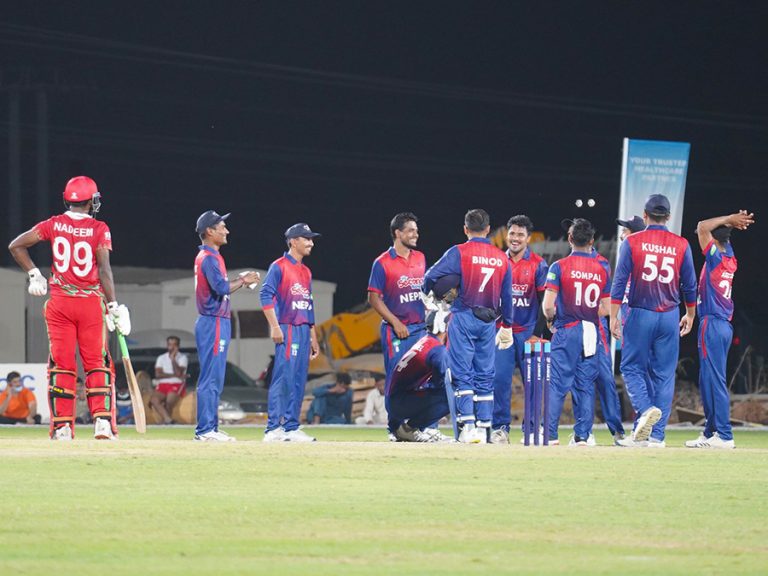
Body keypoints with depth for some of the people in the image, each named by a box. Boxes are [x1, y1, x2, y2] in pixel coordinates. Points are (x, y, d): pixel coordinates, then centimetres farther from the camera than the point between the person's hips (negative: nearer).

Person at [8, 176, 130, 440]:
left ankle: (62, 427, 2)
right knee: (97, 363, 6)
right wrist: (114, 306, -9)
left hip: (59, 302, 2)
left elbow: (16, 246, 1)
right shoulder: (99, 229, -6)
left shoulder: (54, 225, 2)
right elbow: (104, 269, -12)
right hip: (91, 302, -2)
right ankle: (102, 421, -5)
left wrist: (34, 275, 9)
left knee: (61, 365, 5)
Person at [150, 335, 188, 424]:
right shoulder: (161, 358, 14)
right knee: (154, 399, -29)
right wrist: (174, 375, -8)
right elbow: (158, 374, 0)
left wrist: (173, 359, -11)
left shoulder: (182, 357, 4)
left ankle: (165, 420, -16)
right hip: (163, 384, 3)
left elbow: (178, 373, -11)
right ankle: (168, 419, -36)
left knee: (169, 401, -34)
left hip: (177, 385, -3)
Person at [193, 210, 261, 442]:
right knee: (211, 378, -10)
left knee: (215, 379, 13)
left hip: (217, 322, 11)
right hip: (214, 323, -11)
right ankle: (205, 430, -11)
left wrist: (240, 279, 11)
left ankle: (210, 429, 16)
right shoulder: (209, 258, -14)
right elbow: (221, 288, -23)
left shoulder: (206, 257, 18)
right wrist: (243, 281, -9)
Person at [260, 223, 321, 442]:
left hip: (304, 331, 8)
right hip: (287, 330, -8)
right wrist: (275, 327, -21)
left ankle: (291, 428, 10)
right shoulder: (279, 267, -5)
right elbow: (266, 296, -13)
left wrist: (314, 338, 20)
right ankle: (273, 429, -12)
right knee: (283, 378, -12)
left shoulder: (306, 272, 20)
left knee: (299, 382, 7)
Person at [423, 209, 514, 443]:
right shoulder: (502, 258, 6)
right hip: (488, 321, 4)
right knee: (485, 376, 9)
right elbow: (507, 296, 9)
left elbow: (431, 276, -12)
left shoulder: (459, 252, -7)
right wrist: (507, 326, 18)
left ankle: (467, 425, -12)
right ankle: (483, 428, 6)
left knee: (463, 374, -2)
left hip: (463, 318, -4)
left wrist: (427, 295, 9)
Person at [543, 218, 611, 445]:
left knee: (557, 383, -1)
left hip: (566, 331, -3)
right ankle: (582, 435, 6)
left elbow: (548, 304, -13)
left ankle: (551, 434, -5)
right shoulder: (602, 268, 4)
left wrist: (550, 319, 8)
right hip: (591, 332, 3)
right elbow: (607, 307, 3)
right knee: (586, 384, 8)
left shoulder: (559, 266, -7)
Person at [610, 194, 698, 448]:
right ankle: (656, 435, 4)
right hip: (669, 319, 2)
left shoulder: (632, 242, -3)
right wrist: (690, 315, 21)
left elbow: (619, 282, -6)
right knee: (664, 374, 6)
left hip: (640, 316, -2)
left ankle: (646, 409, -19)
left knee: (632, 367, 9)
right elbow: (690, 286, 8)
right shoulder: (681, 245, 3)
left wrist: (613, 317, -2)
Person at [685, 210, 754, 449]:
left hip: (712, 324, -9)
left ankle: (724, 435, -14)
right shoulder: (730, 259, 11)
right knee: (708, 380, 15)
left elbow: (703, 227, -15)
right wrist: (731, 223, 12)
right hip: (724, 324, 9)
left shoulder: (715, 257, -12)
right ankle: (711, 431, 19)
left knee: (714, 380, -10)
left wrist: (729, 220, -7)